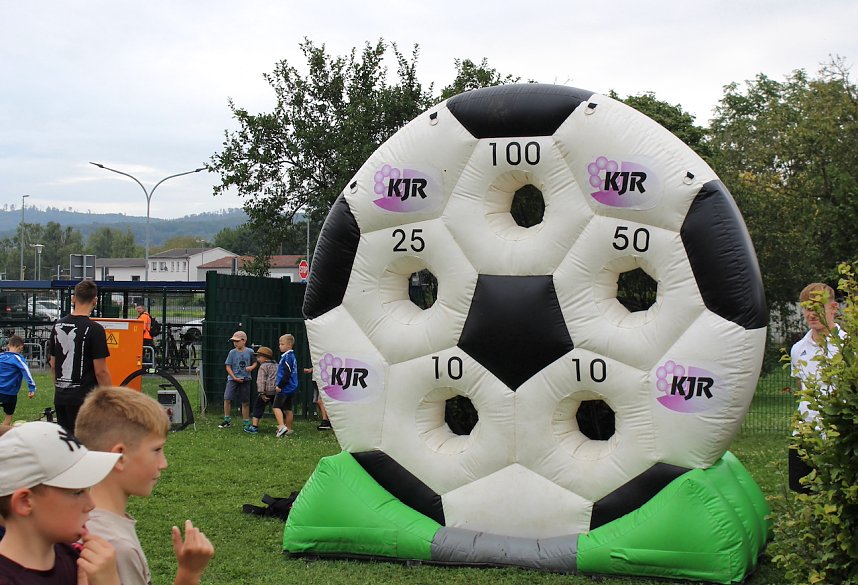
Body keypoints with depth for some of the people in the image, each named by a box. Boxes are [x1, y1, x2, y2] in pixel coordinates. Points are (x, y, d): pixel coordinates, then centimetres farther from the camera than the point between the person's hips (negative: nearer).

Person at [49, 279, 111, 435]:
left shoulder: (58, 326, 6)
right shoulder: (94, 329, -13)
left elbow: (53, 365, 14)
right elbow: (101, 371, -14)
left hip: (60, 397, 6)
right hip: (84, 398, -6)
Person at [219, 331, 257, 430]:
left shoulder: (250, 352, -1)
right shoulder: (232, 352, -2)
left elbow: (255, 362, 12)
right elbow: (228, 367, -2)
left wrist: (251, 367, -11)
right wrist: (234, 378, -10)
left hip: (245, 380, 0)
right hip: (233, 379, 0)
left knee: (245, 402, 6)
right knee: (227, 399, -10)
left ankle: (247, 423, 15)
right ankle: (227, 421, 2)